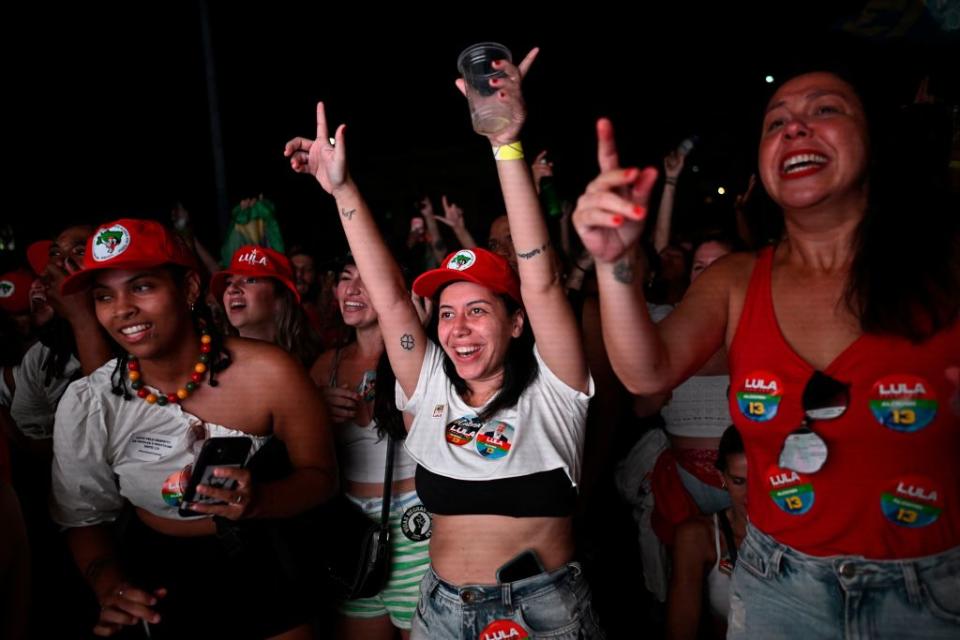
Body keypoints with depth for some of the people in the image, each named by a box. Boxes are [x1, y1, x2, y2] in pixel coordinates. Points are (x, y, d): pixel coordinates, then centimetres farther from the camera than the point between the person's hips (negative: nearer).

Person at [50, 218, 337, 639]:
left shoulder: (268, 374, -23)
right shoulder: (85, 405, -15)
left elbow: (320, 475, -12)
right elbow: (85, 518, -2)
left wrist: (258, 500, -32)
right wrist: (109, 585, -20)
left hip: (266, 568, -1)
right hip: (159, 583, 2)